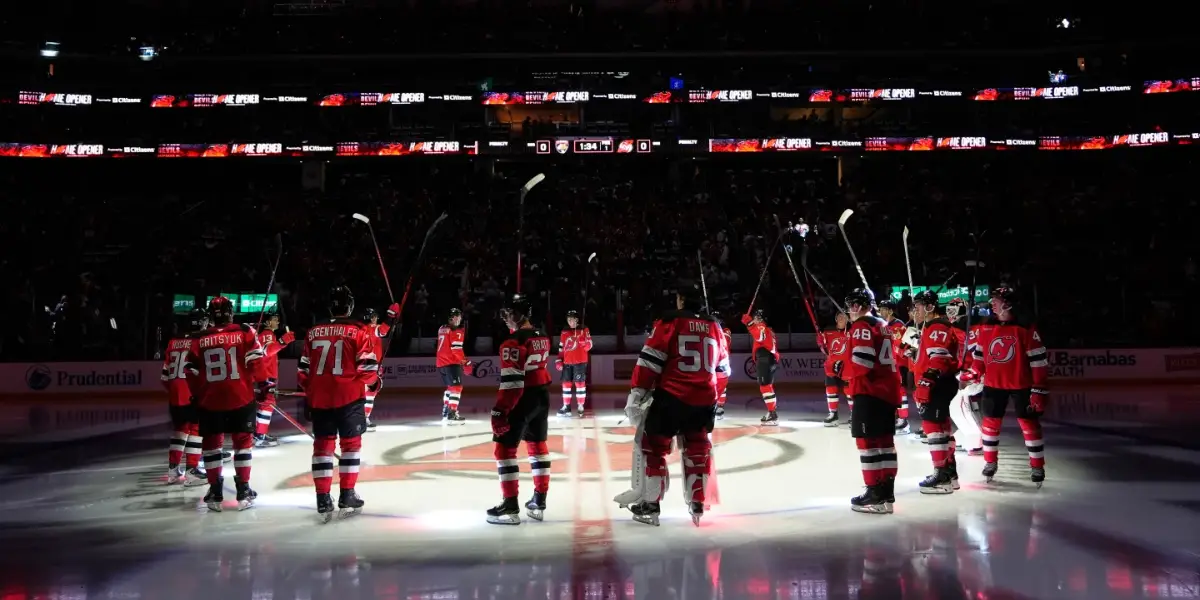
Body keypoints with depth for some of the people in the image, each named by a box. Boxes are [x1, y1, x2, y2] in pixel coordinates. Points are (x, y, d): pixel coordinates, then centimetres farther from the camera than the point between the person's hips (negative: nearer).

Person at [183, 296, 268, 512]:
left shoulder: (200, 340, 4)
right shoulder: (245, 332, -3)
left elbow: (191, 371, 7)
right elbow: (256, 361, -8)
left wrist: (197, 395, 18)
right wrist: (262, 385, 0)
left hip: (210, 400, 1)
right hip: (241, 397, -1)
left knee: (211, 443, 12)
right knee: (243, 442, 8)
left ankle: (215, 493, 12)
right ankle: (243, 492, 7)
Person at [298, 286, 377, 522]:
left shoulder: (313, 333, 7)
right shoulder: (359, 331, -5)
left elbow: (303, 370, 10)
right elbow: (368, 369, -9)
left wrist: (309, 393, 20)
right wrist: (375, 375, 12)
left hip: (319, 398, 3)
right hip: (349, 397, -3)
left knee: (322, 445, 9)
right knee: (351, 443, 9)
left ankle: (323, 500, 7)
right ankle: (347, 497, 10)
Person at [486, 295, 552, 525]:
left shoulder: (514, 342, -19)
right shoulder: (542, 337, 9)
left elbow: (511, 382, -22)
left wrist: (499, 411, -21)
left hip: (522, 400, -9)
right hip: (542, 397, 9)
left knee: (504, 448, -1)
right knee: (538, 446, 17)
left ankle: (510, 506, -2)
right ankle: (539, 502, 22)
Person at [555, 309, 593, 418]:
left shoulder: (584, 330, -2)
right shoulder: (564, 332, 11)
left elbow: (589, 345, -5)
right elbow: (561, 347, 16)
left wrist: (584, 343, -27)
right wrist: (559, 360, 9)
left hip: (580, 361, -5)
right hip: (567, 362, 5)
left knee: (580, 383, -3)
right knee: (566, 383, 5)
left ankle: (580, 407, 2)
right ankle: (566, 407, 12)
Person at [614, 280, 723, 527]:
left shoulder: (669, 322, -4)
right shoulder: (714, 327, 12)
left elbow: (650, 359, -11)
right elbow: (722, 367, 22)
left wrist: (636, 394, -9)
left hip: (671, 397, -5)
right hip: (704, 400, 5)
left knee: (652, 446, 7)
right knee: (697, 449, 19)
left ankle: (650, 504, 6)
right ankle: (697, 505, 19)